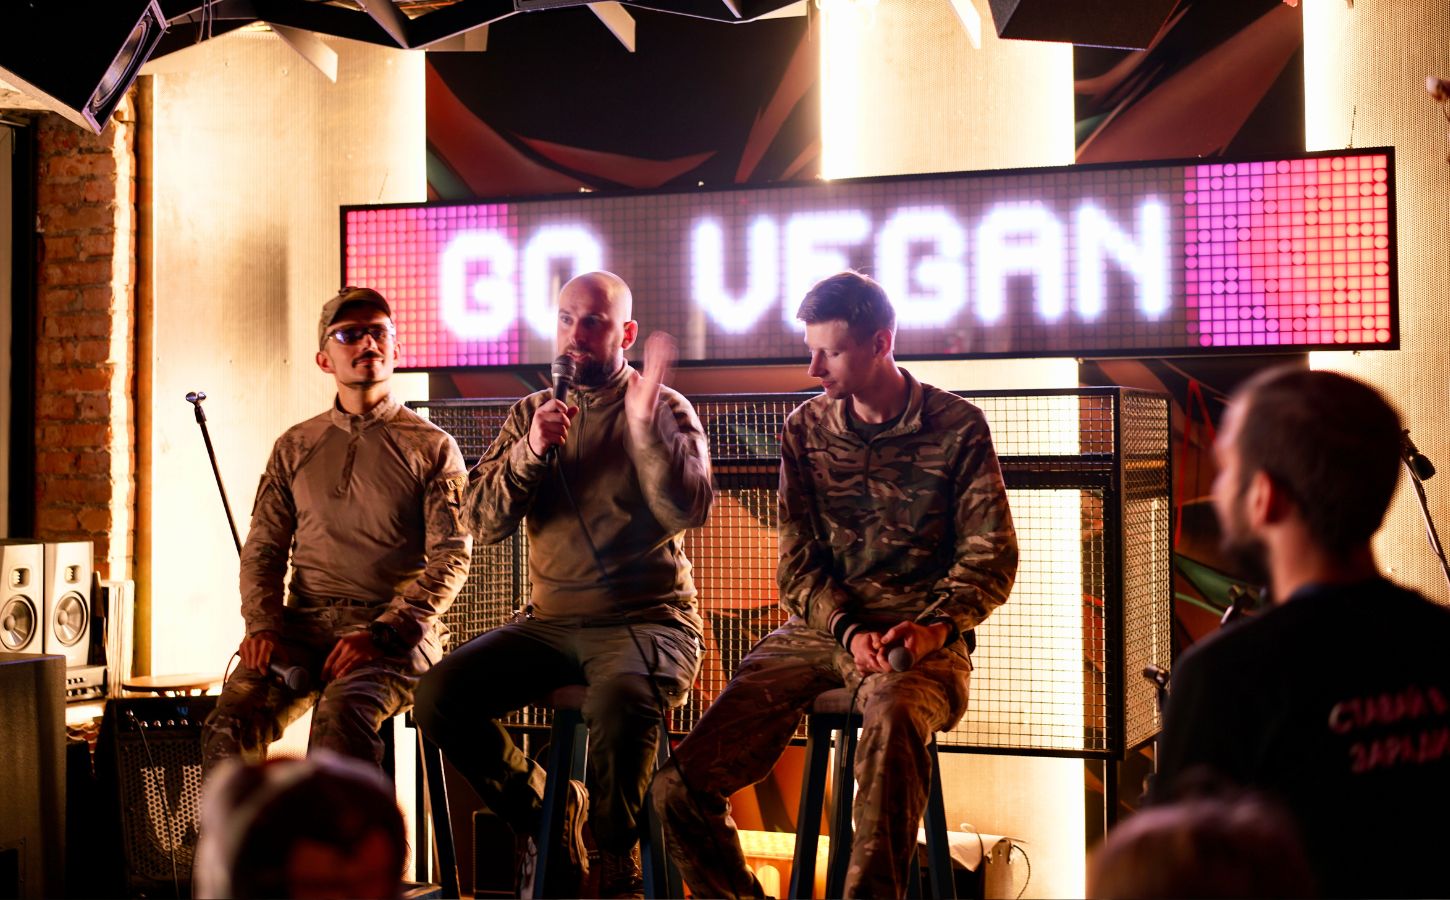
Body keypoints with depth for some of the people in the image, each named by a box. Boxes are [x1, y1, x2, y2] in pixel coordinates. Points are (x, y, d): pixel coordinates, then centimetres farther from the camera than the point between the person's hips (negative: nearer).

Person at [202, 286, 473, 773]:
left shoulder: (433, 447, 7)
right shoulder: (294, 447, 19)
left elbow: (450, 559, -1)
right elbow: (263, 549, 17)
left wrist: (379, 634, -14)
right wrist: (262, 624, -4)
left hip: (396, 629, -3)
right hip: (303, 623, 3)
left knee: (340, 713, -35)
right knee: (230, 722, -26)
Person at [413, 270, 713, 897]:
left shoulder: (665, 410, 2)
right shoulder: (530, 414, 14)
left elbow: (688, 510, -14)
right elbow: (484, 522, 3)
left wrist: (643, 424, -24)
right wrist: (530, 451, -12)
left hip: (645, 620, -4)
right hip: (549, 622, 5)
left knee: (617, 703, -36)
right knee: (439, 696, -18)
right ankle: (543, 816, 5)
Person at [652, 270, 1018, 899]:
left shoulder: (957, 427, 2)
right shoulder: (805, 429, 10)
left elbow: (992, 556, -1)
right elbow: (798, 564, 7)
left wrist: (936, 625, -20)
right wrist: (849, 629, -13)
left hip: (919, 638, -3)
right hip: (819, 628, 3)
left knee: (894, 714, -42)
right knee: (681, 787, -15)